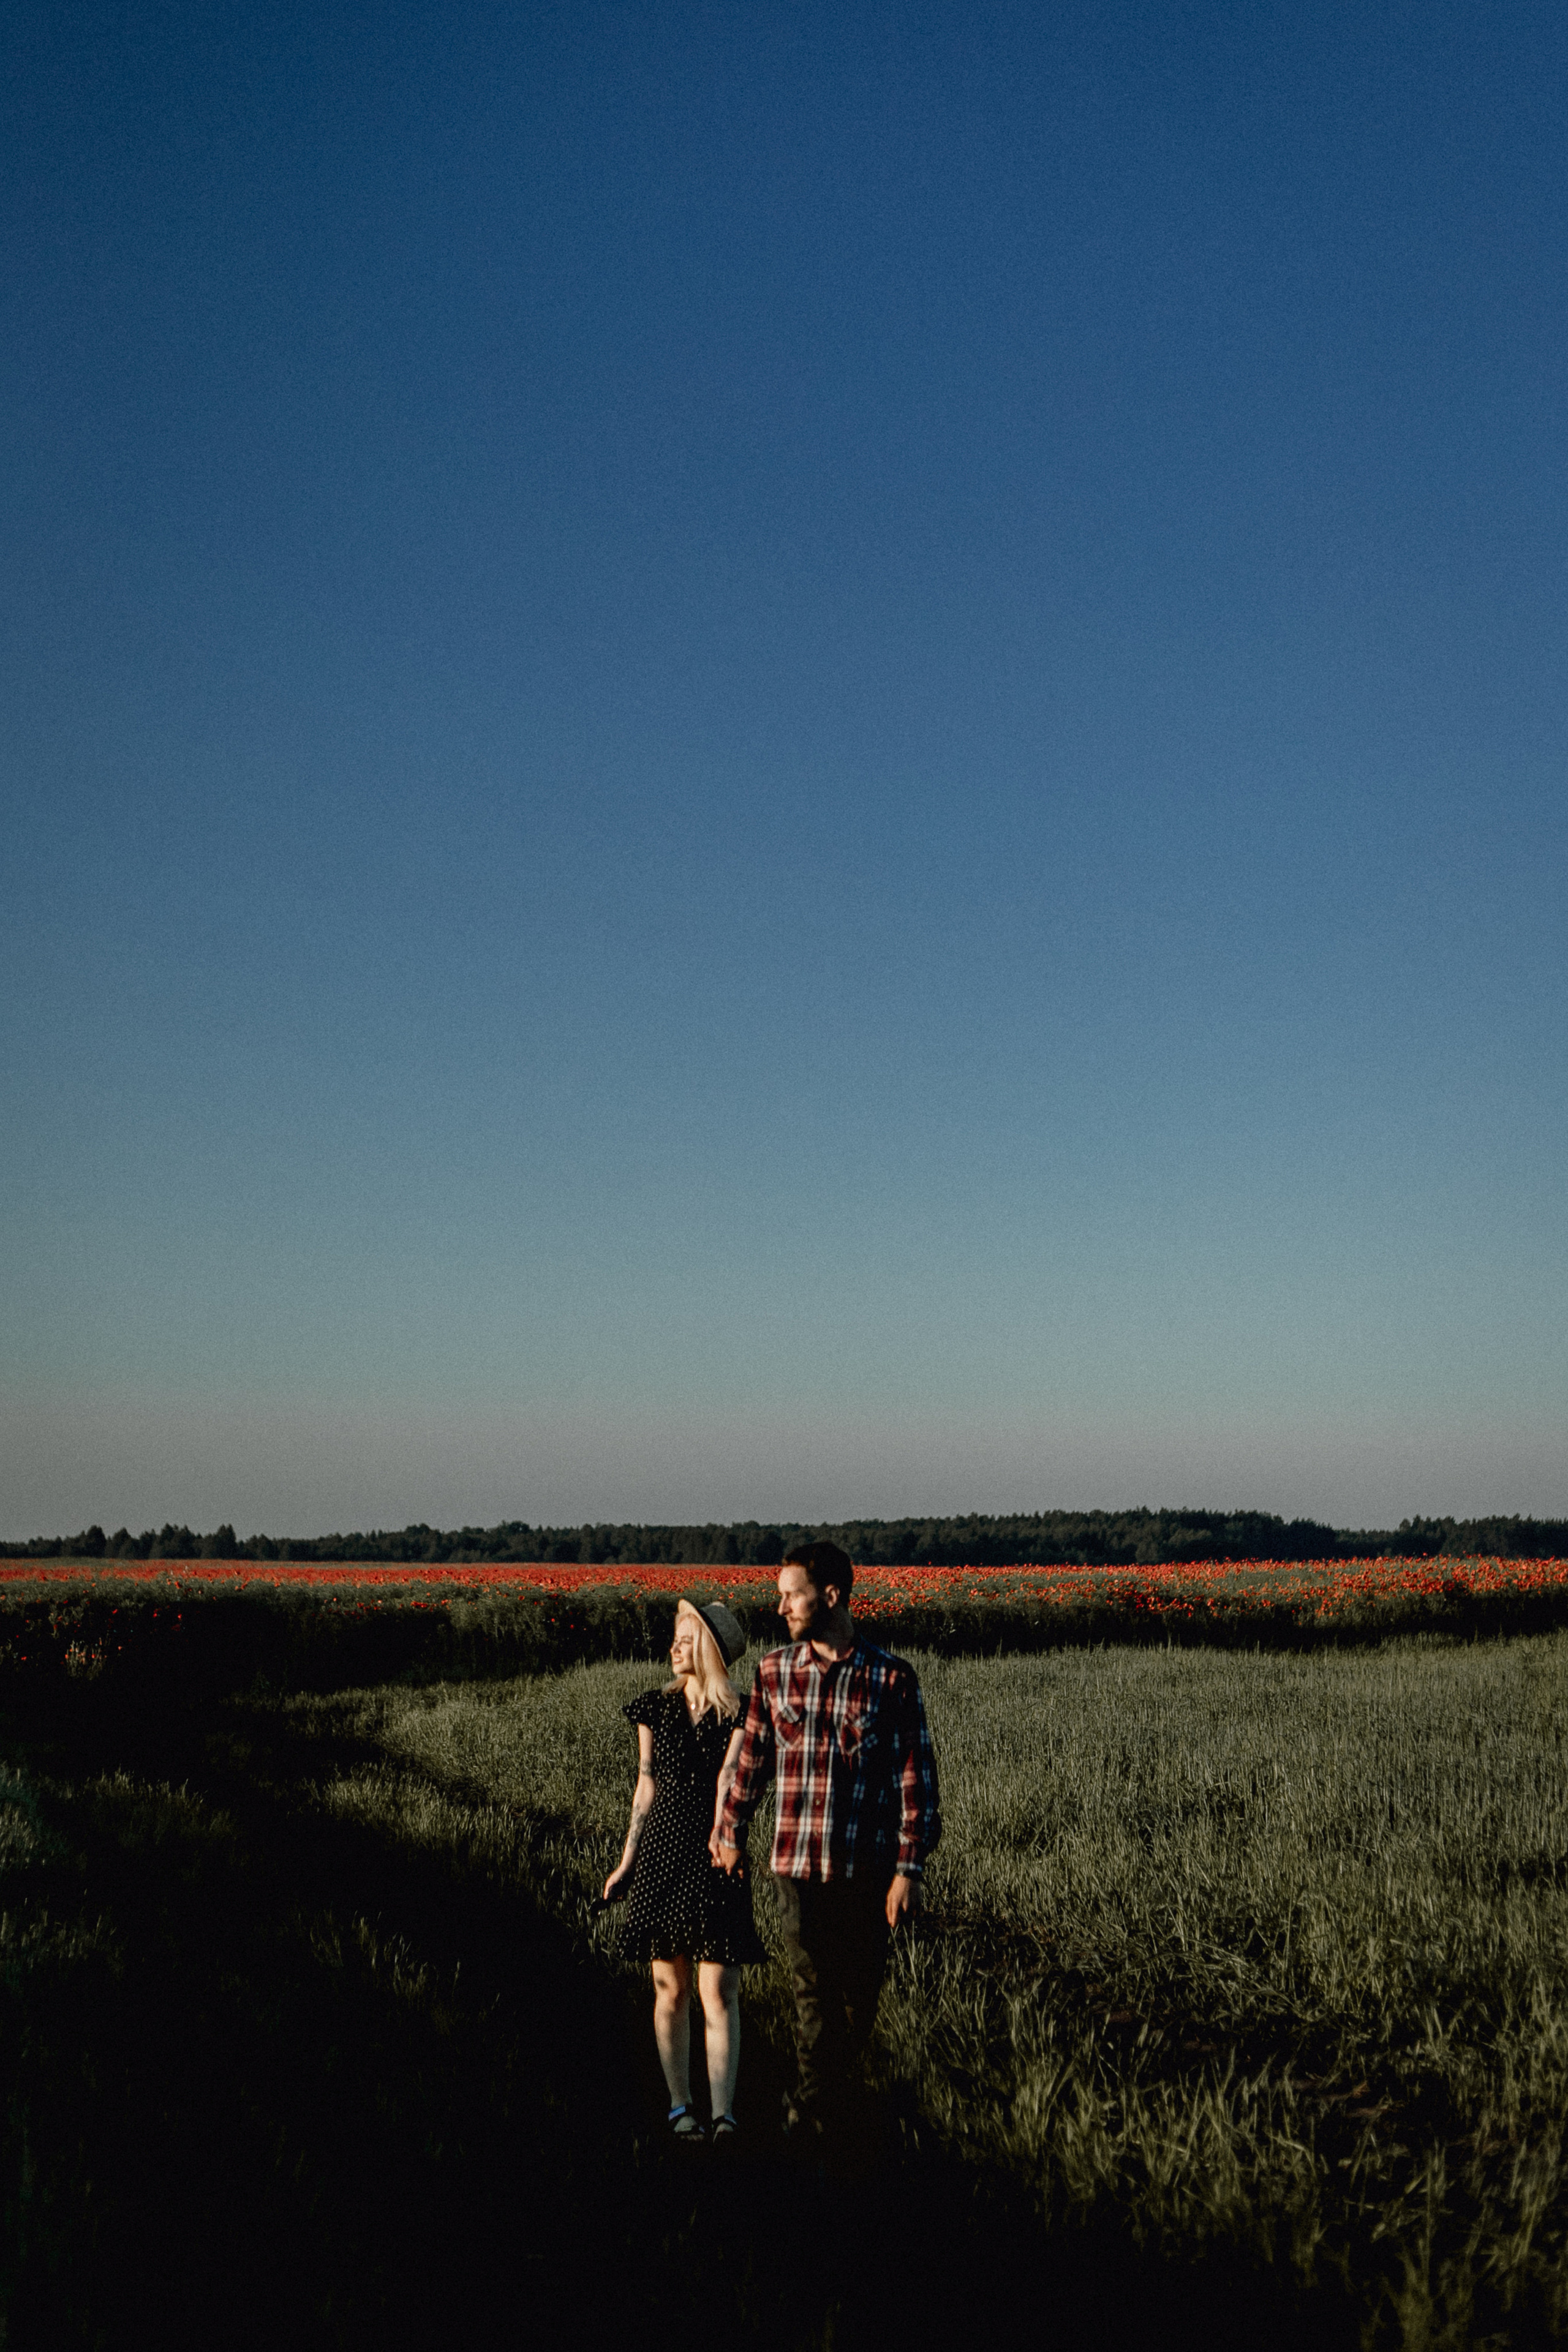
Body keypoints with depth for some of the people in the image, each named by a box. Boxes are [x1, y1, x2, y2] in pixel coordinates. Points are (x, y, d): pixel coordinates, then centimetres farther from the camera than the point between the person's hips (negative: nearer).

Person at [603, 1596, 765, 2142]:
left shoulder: (740, 1714, -3)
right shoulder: (656, 1708, 7)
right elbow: (647, 1786, 11)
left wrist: (722, 1840, -31)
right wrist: (627, 1860, 11)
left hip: (715, 1858, -3)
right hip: (661, 1852, 3)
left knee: (719, 1992, -6)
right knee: (669, 1988, 8)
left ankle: (723, 2115, -4)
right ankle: (680, 2106, 20)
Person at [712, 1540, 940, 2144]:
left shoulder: (892, 1679, -5)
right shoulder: (774, 1671, 4)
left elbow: (915, 1778, -4)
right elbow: (750, 1759, 15)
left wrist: (909, 1869, -7)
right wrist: (730, 1834, 20)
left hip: (867, 1866, -1)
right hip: (798, 1864, 1)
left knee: (859, 1990, 10)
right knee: (812, 1988, -1)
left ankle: (837, 2091, 30)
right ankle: (815, 2106, 9)